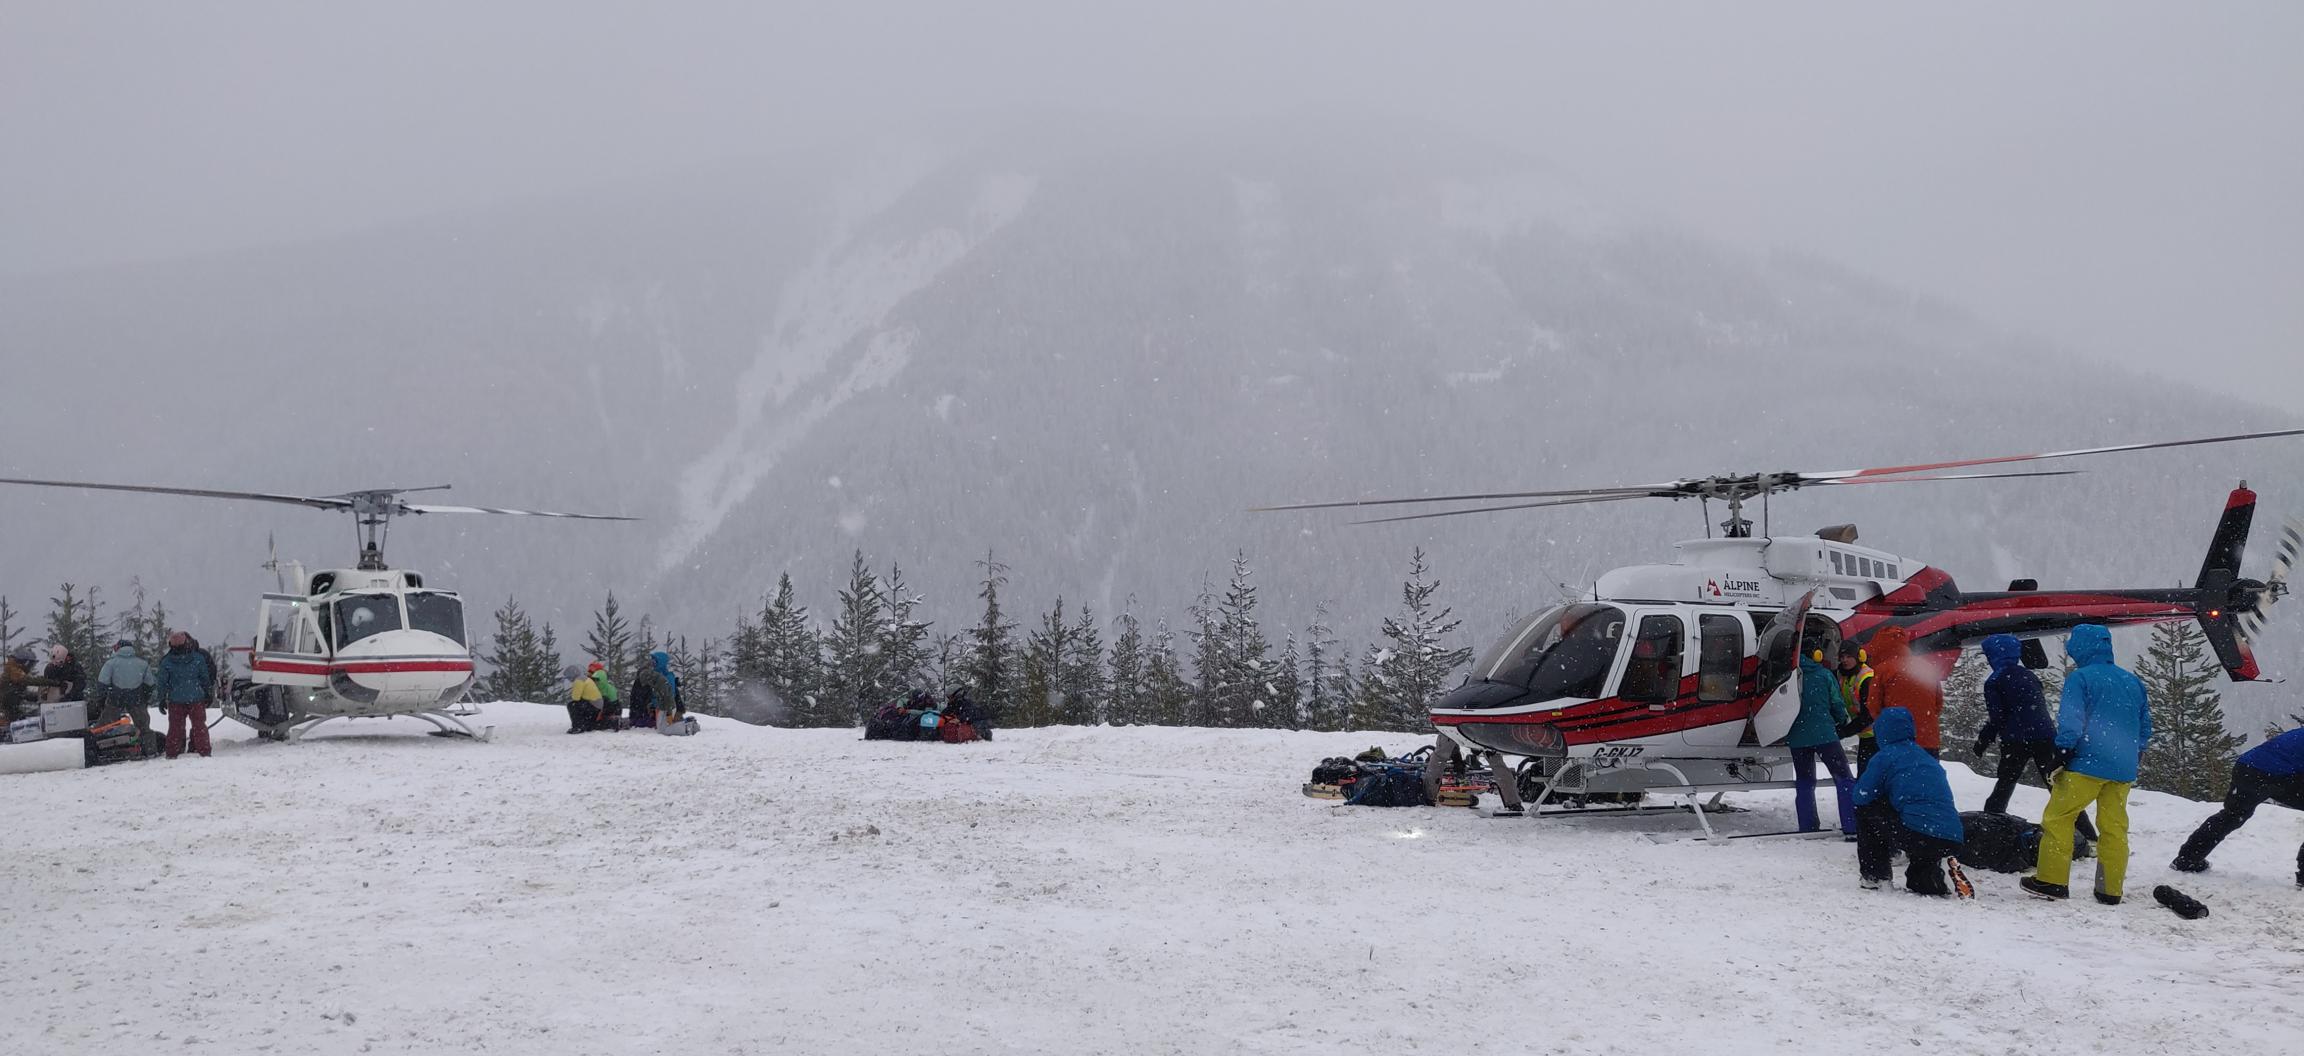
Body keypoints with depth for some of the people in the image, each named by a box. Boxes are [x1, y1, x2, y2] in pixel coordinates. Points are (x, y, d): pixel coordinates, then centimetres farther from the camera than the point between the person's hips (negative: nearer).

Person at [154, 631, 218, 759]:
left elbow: (162, 682, -2)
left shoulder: (166, 662, -6)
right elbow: (205, 678, 1)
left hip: (175, 700, 0)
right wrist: (208, 694, 10)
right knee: (199, 725, 6)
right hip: (196, 698, 0)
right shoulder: (198, 658, -6)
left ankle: (172, 753, 10)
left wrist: (162, 699, 4)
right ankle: (204, 751, 6)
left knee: (175, 726, 9)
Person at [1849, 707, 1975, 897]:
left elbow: (1861, 796, 3)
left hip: (1918, 837, -6)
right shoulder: (1930, 760, 25)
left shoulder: (1885, 757, 4)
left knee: (1865, 809, 16)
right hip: (1953, 842, 6)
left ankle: (1872, 875, 14)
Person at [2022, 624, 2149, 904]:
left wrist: (2060, 760, -9)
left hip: (2087, 765, -6)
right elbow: (2145, 727, 22)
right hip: (2123, 770, 6)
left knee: (2057, 817, 1)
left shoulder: (2080, 678, -5)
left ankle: (2052, 881, -4)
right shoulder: (2133, 682, 16)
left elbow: (2070, 724, -12)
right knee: (2114, 827, 8)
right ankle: (2110, 890, 7)